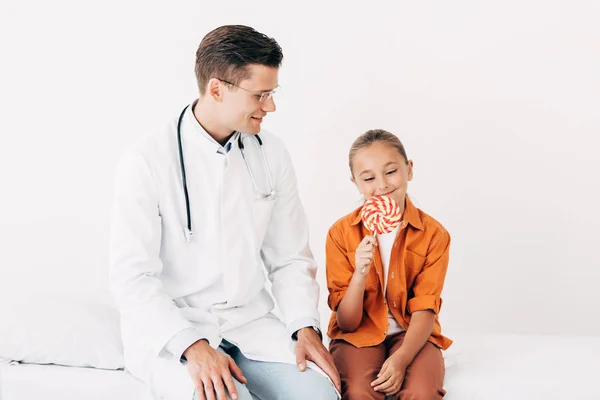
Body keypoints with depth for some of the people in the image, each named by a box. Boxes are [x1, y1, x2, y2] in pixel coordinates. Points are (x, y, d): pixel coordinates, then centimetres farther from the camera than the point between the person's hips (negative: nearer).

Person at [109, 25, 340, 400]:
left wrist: (305, 327, -8)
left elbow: (291, 258, 8)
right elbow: (132, 277, -14)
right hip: (168, 327, -3)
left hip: (250, 320, 4)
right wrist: (194, 347, -25)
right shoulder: (146, 161, -11)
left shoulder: (271, 154, 4)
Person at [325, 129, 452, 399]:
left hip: (411, 334, 1)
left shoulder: (434, 234, -6)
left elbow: (424, 311, -9)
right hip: (359, 335, -1)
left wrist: (400, 359, -28)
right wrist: (360, 275, -27)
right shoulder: (341, 233, -7)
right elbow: (347, 322, -7)